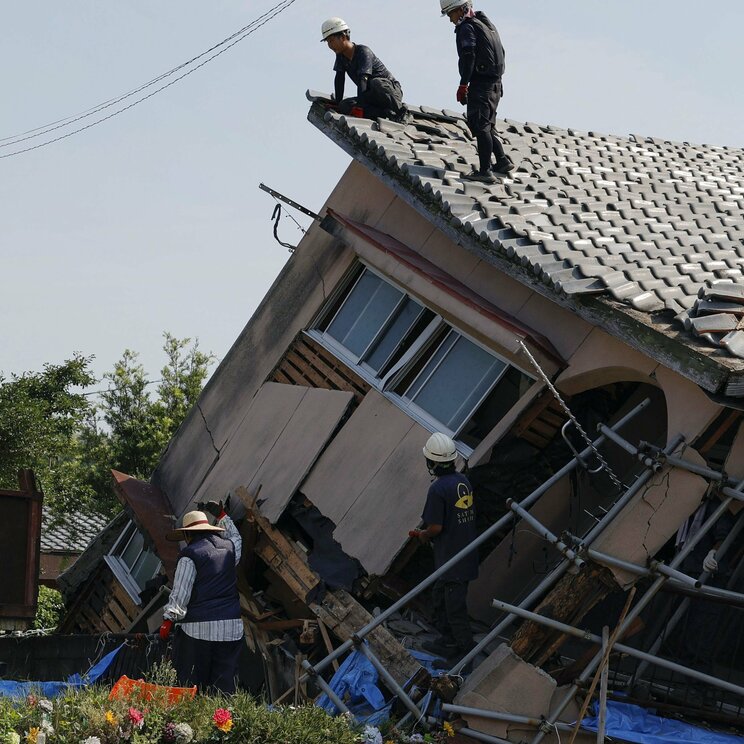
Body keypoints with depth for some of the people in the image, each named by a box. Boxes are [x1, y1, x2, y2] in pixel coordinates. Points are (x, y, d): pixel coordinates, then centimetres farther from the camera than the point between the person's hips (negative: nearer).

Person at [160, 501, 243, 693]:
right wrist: (221, 515, 45)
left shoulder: (190, 555, -5)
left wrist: (168, 619, -5)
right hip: (231, 626, 5)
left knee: (191, 682, 0)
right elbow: (236, 538, 39)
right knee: (225, 679, 5)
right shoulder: (229, 547, 12)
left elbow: (180, 591, -9)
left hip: (199, 627, -5)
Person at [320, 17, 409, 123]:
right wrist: (338, 103, -7)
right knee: (344, 106, -20)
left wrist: (359, 104, -39)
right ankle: (386, 113, -23)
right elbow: (339, 79, 2)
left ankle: (400, 110, -22)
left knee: (375, 83, -41)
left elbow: (363, 80, -30)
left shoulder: (363, 52, -19)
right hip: (371, 96, 7)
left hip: (392, 91, -7)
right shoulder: (341, 56, 4)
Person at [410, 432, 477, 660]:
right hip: (467, 553, 9)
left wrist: (423, 535, 2)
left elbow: (436, 527, -22)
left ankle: (464, 646, 12)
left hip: (451, 557, -9)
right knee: (439, 597, 22)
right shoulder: (463, 481, 5)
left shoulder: (438, 489, -22)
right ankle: (448, 640, 31)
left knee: (455, 605, 3)